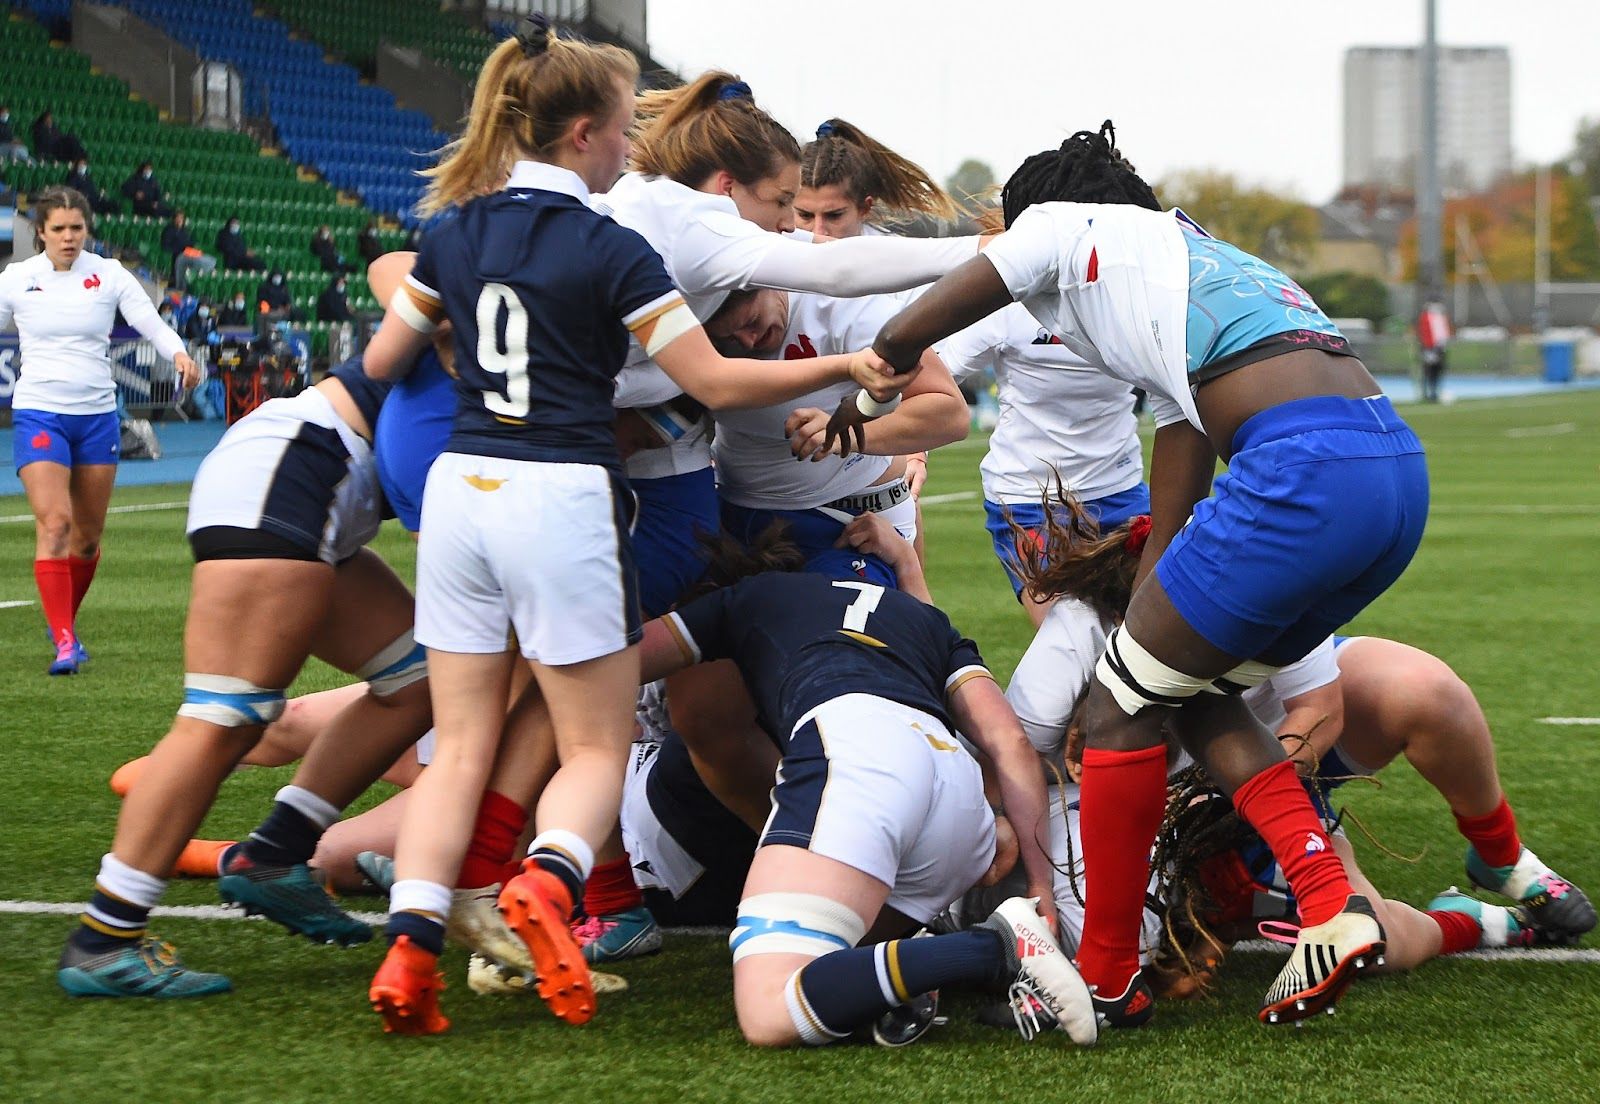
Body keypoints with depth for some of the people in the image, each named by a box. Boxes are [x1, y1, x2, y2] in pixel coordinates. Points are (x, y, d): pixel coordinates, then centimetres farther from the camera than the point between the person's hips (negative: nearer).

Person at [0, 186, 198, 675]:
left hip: (97, 415, 2)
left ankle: (65, 624, 30)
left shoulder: (109, 275, 0)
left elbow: (152, 323, -9)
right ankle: (64, 641, -18)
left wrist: (179, 354, -29)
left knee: (88, 534, 8)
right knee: (54, 523, -17)